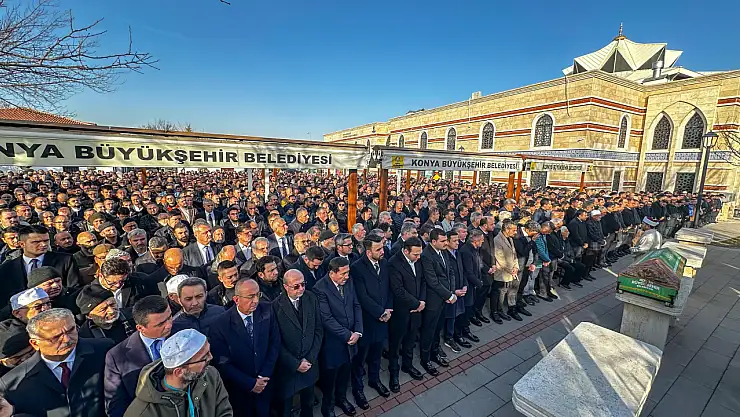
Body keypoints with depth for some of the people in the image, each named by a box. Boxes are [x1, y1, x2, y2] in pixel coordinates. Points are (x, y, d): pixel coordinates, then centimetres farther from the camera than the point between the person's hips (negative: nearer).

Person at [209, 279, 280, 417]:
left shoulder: (266, 311, -14)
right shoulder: (220, 325, -21)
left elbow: (275, 343, -7)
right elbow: (223, 363, -14)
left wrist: (264, 376, -10)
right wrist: (250, 384, -13)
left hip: (265, 384, 2)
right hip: (239, 390, -2)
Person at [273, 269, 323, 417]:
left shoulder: (312, 298, -9)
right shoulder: (276, 306, -21)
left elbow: (319, 329, -2)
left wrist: (310, 358, -7)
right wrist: (295, 364, -12)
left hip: (310, 363, 3)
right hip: (287, 367, -3)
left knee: (308, 403, 24)